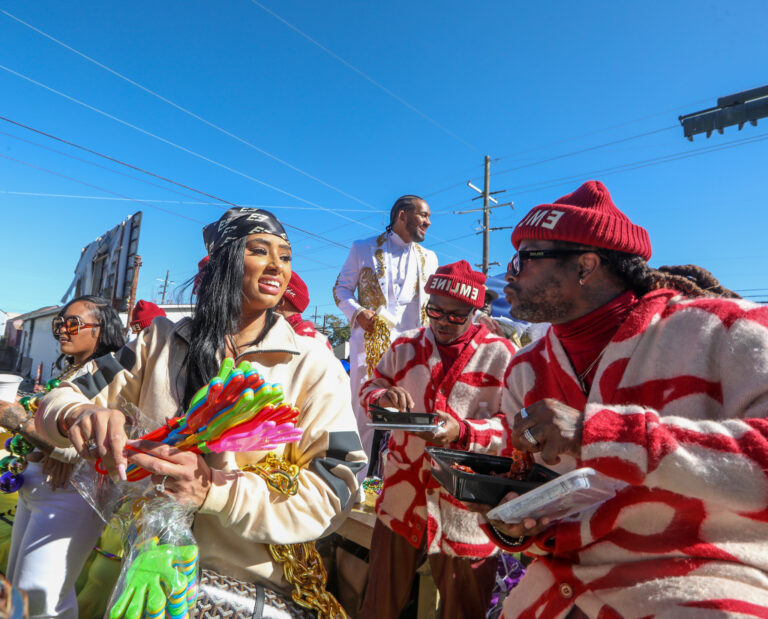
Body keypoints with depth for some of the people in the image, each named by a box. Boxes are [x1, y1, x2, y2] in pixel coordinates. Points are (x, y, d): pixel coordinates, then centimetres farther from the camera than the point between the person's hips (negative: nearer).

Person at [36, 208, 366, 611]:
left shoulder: (313, 365, -13)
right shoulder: (159, 342, -3)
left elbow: (333, 491, -19)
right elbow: (60, 400, 0)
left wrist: (216, 491, -33)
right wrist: (80, 416, -25)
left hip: (254, 583, -2)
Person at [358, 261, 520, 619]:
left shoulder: (501, 355, -7)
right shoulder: (405, 346, 4)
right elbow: (369, 388, 10)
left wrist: (462, 431, -27)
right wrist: (383, 397, -14)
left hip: (466, 511, -3)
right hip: (402, 500, 3)